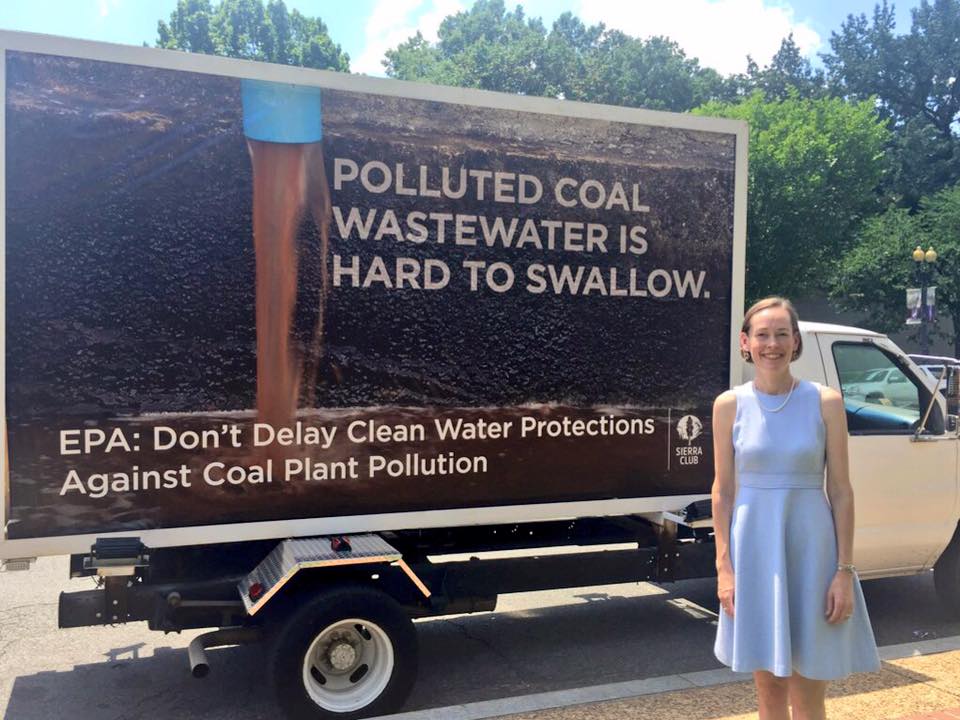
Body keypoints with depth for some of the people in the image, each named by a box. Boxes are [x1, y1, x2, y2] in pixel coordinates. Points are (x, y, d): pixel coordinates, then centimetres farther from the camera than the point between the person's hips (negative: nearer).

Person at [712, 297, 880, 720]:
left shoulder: (825, 402, -2)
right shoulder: (730, 405, 0)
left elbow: (841, 491, -1)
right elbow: (723, 491, 2)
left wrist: (845, 571, -5)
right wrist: (724, 567, -3)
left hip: (811, 547, -1)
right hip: (755, 548, 1)